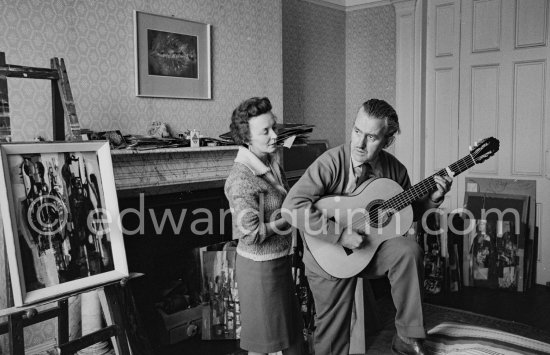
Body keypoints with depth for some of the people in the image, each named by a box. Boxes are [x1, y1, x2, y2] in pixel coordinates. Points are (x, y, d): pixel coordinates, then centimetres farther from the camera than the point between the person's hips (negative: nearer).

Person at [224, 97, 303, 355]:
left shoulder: (272, 164, 4)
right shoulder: (242, 178, -23)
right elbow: (252, 235, -24)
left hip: (280, 259, 8)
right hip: (259, 265, -8)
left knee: (292, 329, 20)